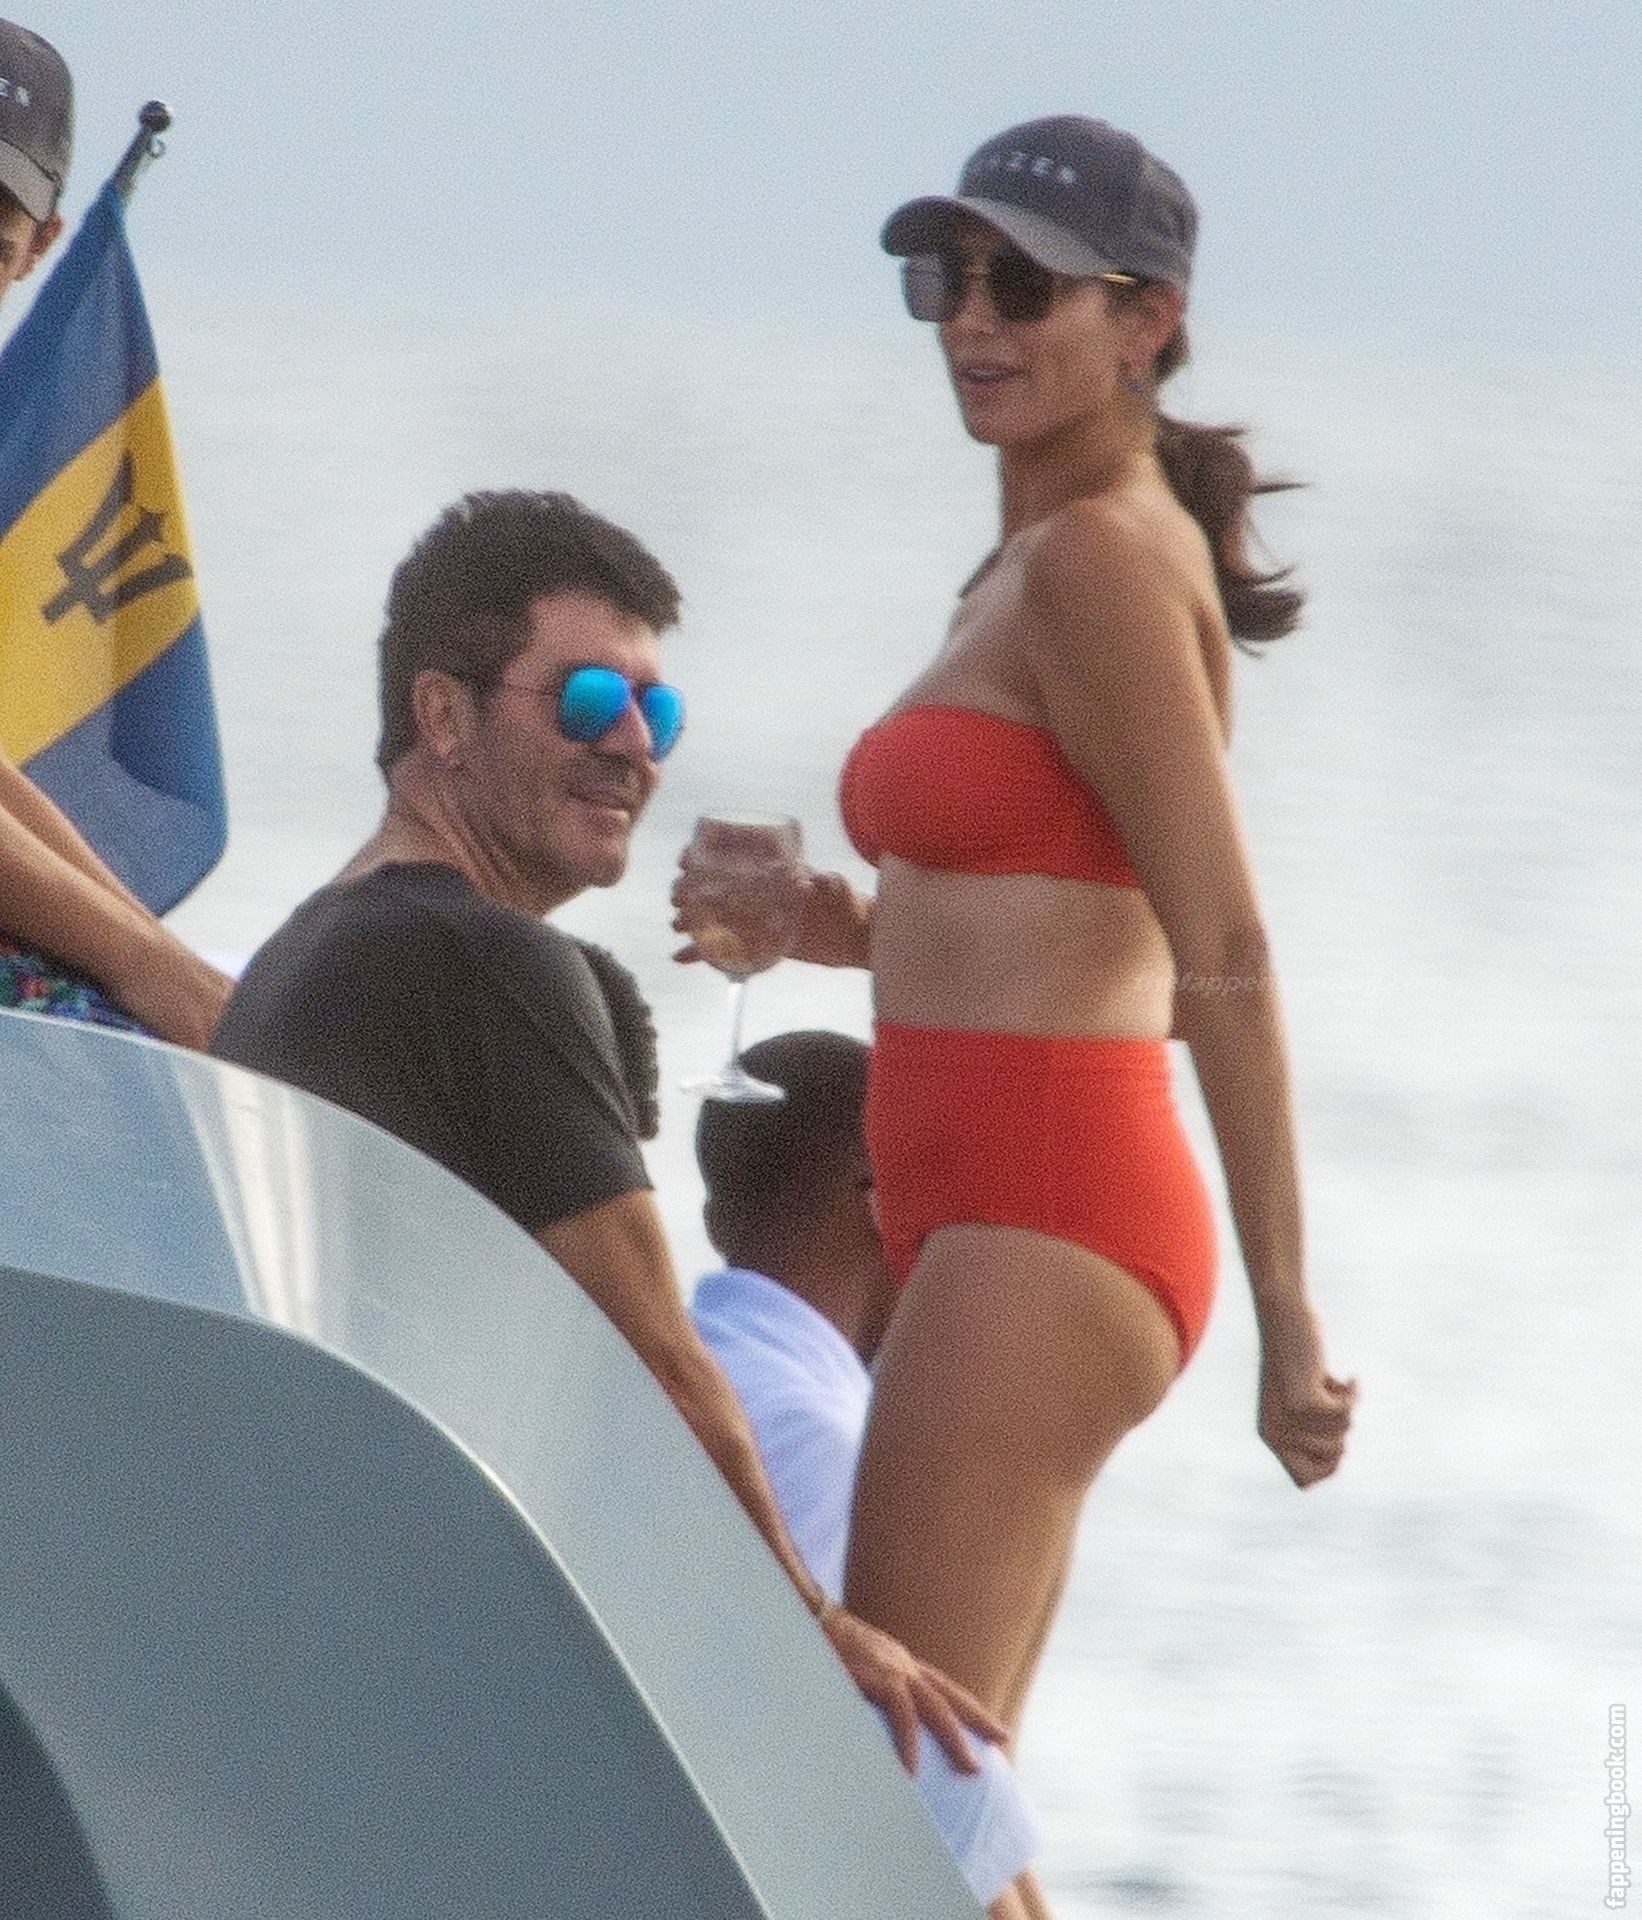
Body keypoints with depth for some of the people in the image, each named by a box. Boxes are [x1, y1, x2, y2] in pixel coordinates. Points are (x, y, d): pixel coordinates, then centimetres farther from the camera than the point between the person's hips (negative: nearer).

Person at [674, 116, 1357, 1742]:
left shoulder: (1102, 560, -11)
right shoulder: (1041, 568, 19)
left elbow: (1225, 953, -16)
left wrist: (1284, 1312, -20)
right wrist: (853, 933, 11)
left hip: (1043, 1220, -11)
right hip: (988, 1221, 11)